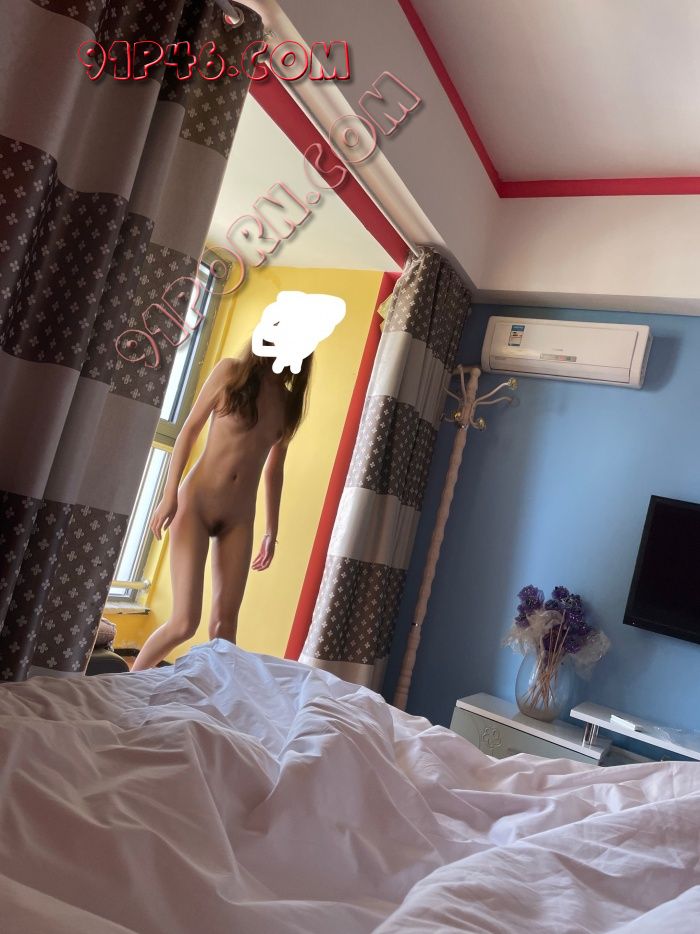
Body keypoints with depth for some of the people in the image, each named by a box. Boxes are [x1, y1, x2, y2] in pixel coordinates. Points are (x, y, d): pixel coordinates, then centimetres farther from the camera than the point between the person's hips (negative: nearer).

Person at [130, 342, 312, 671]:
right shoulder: (230, 371, -4)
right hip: (196, 501, -4)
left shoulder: (290, 402, 7)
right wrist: (169, 494, -9)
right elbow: (189, 430, -3)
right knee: (184, 622, -7)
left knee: (225, 623, 5)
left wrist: (272, 530, 14)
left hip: (239, 517, 4)